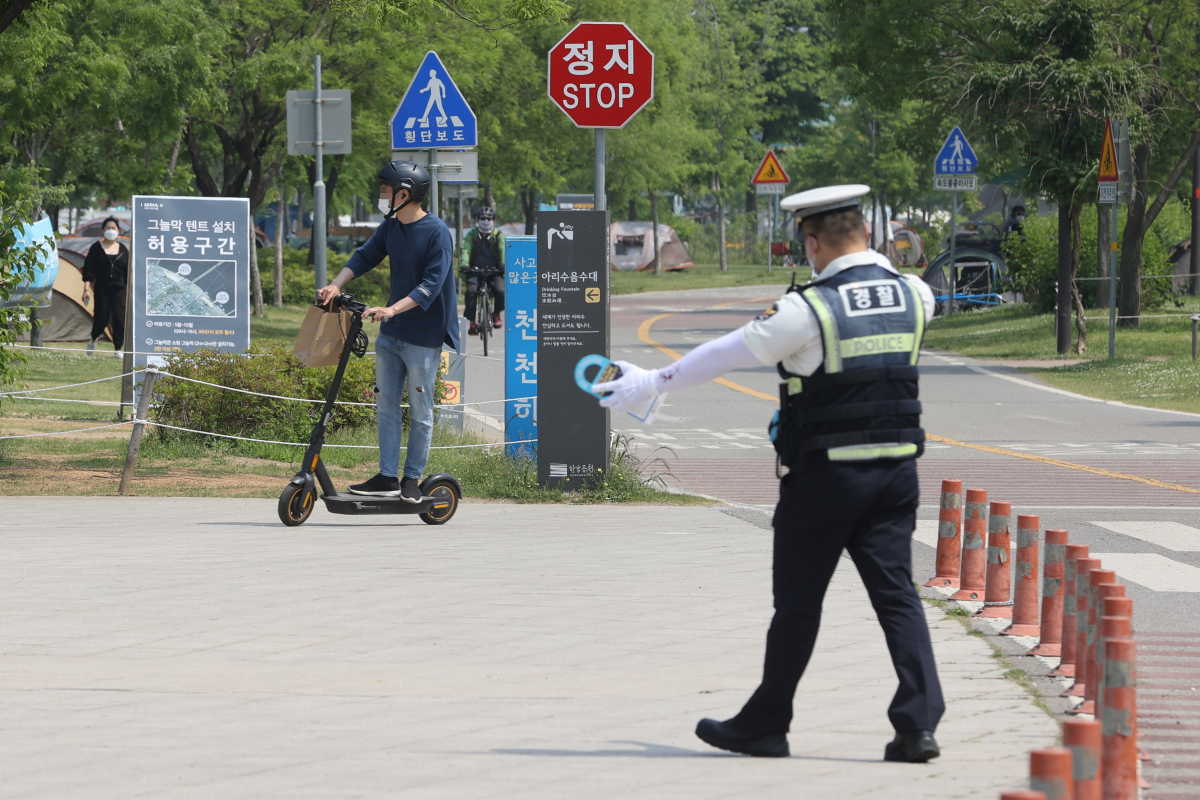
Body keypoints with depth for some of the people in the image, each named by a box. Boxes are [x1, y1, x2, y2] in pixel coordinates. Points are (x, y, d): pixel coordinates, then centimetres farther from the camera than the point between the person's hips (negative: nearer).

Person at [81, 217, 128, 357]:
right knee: (101, 319, -1)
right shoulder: (96, 248, 0)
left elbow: (127, 273, 14)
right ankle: (93, 339, 31)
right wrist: (86, 289, -11)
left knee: (120, 319, -11)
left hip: (119, 289, 2)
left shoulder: (123, 250, 9)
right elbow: (88, 271, -3)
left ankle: (118, 350, -5)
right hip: (101, 288, -2)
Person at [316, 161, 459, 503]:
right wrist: (337, 285, -6)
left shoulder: (437, 233, -15)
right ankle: (387, 477, 9)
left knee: (419, 411, 2)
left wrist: (393, 309, -31)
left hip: (424, 336, -7)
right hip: (390, 334, 7)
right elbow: (365, 257, 11)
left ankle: (412, 478, 11)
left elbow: (432, 284, -22)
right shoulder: (390, 227, 7)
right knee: (387, 406, 6)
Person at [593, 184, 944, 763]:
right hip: (896, 470, 5)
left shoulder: (807, 309, -14)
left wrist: (651, 384, 7)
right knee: (896, 593, 2)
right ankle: (919, 721, -11)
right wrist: (872, 262, 52)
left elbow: (724, 355, -6)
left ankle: (765, 726, 16)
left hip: (824, 475, -5)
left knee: (797, 603, 5)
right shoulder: (912, 295, 3)